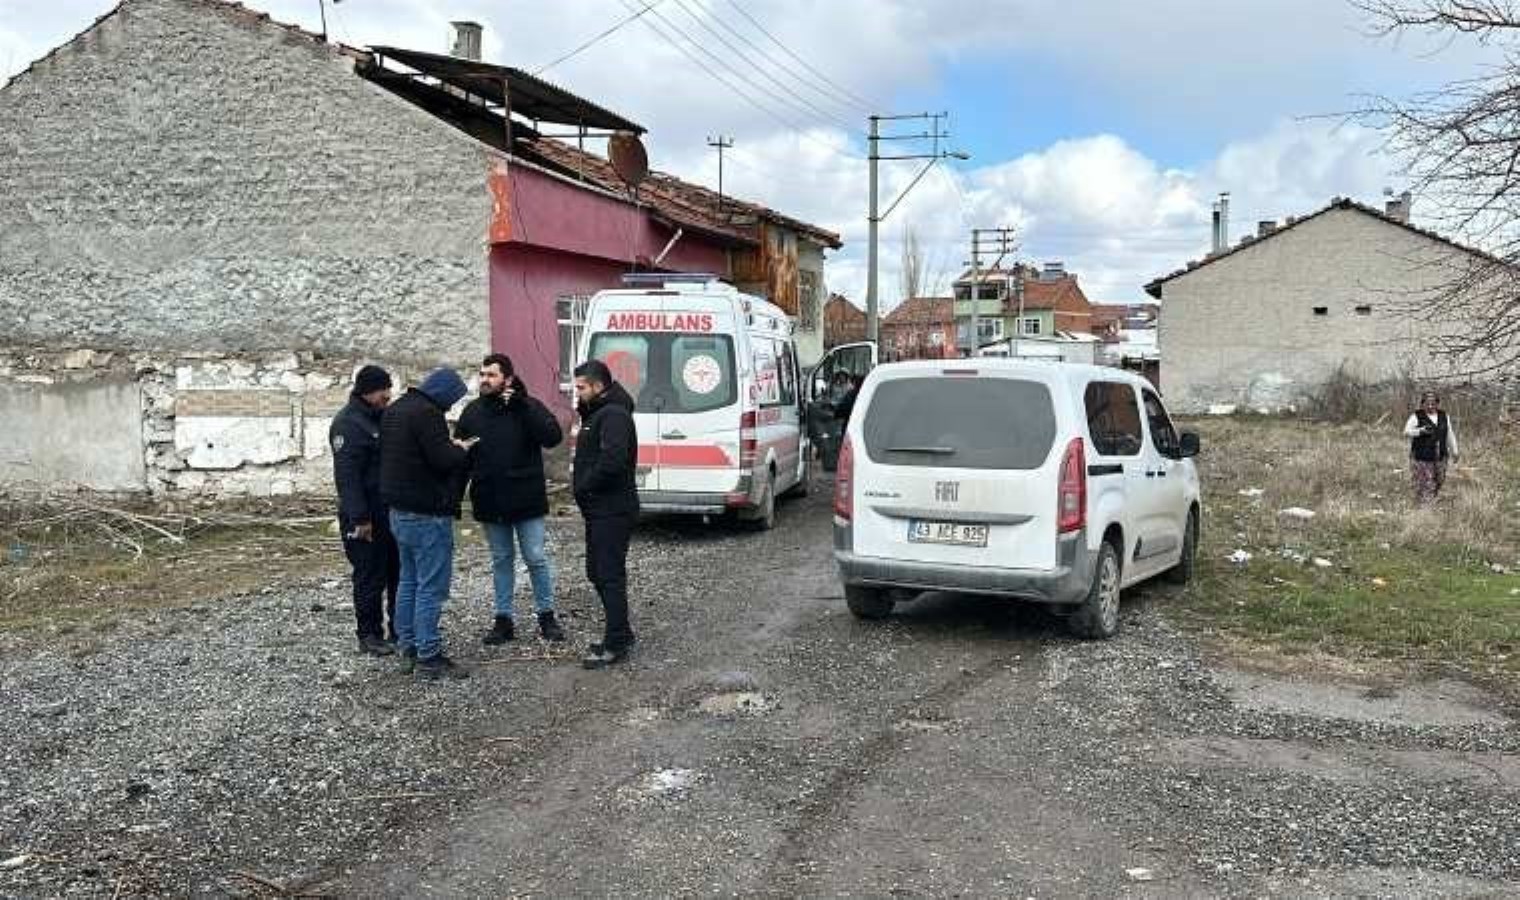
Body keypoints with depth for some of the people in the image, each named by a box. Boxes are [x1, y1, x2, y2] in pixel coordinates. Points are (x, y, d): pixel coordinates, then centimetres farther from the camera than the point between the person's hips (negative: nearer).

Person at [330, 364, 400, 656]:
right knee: (370, 577, 0)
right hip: (366, 518, -8)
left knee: (398, 572, 13)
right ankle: (369, 635, 12)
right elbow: (347, 475, -19)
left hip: (391, 512, 8)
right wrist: (360, 517, -23)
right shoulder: (347, 423, -14)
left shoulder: (383, 417, 13)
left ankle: (399, 630, 24)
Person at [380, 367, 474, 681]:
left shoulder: (395, 409, 13)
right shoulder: (427, 413, -18)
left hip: (399, 510, 10)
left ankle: (408, 648, 24)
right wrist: (461, 450, -2)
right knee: (432, 585, -5)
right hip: (426, 513, -10)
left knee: (409, 581, 17)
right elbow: (443, 460, -24)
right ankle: (428, 657, -1)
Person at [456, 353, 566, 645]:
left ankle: (547, 616, 17)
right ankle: (503, 619, 21)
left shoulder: (528, 407, -6)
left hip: (526, 500, -3)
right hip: (490, 501, 4)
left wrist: (523, 407, -27)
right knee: (501, 561, 13)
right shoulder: (473, 411, 6)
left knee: (536, 558, 3)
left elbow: (553, 437, -20)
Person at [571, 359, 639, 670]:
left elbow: (612, 461, -29)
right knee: (597, 572, 17)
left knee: (610, 575, -6)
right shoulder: (597, 413, 17)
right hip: (600, 509, 11)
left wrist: (584, 486, -17)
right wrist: (583, 488, 5)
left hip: (612, 510, -11)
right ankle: (620, 633, 27)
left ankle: (616, 643, 1)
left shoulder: (614, 415, -17)